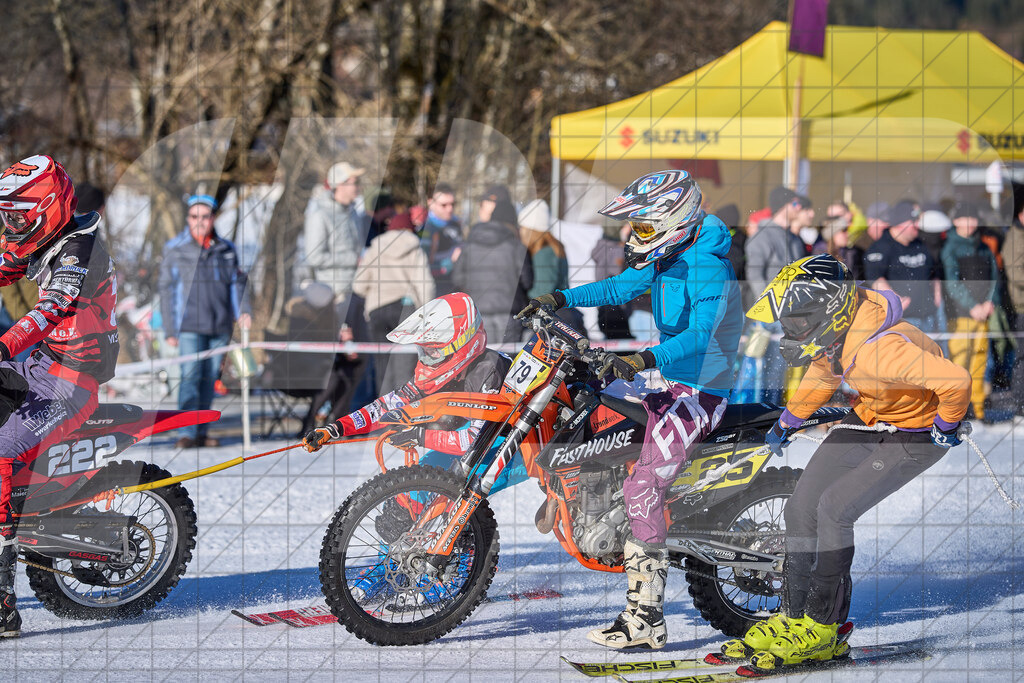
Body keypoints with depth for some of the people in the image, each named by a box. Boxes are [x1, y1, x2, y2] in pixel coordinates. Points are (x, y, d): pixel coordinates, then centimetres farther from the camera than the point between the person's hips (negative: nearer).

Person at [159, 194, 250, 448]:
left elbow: (236, 283, 17)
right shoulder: (175, 249, 4)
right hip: (189, 326, -3)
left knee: (209, 378, 5)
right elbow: (166, 290, 5)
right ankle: (187, 433, -14)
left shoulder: (226, 249, 11)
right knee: (190, 375, -13)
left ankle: (201, 432, 12)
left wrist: (242, 312, 0)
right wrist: (169, 330, 1)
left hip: (220, 326, 3)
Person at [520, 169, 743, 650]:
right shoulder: (667, 255, 6)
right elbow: (620, 288, 16)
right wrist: (560, 299, 2)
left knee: (643, 492, -17)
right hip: (667, 374, 10)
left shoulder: (706, 269, -24)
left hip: (698, 391, -10)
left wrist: (645, 360, -51)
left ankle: (645, 622, -17)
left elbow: (700, 335, -37)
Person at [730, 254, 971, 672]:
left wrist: (947, 428, -23)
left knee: (834, 508, -20)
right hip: (869, 418, 9)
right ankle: (795, 617, 11)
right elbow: (824, 375, 14)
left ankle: (823, 630, -8)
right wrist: (787, 422, 24)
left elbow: (955, 382, -42)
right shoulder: (830, 334, -10)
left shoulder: (879, 349, -38)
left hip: (917, 432, -8)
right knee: (801, 506, 0)